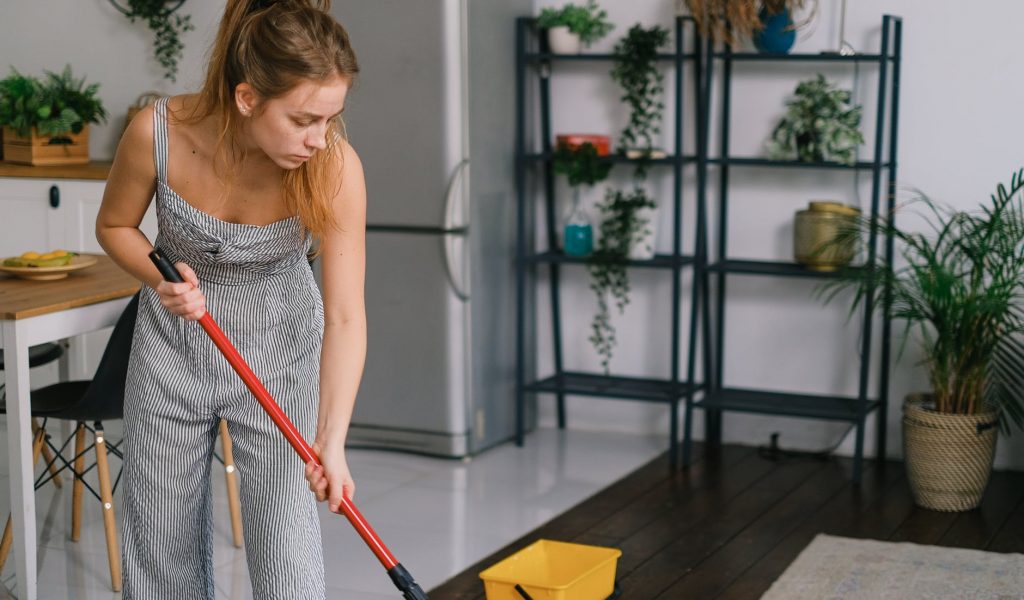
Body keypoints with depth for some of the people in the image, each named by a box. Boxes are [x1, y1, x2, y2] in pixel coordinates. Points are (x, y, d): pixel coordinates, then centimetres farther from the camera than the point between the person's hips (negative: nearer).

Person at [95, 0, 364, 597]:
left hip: (278, 346, -1)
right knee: (160, 536, 13)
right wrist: (162, 280, -25)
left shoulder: (335, 167, -28)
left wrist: (332, 441, -38)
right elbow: (115, 225, -5)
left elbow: (345, 316, -28)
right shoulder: (159, 133, -26)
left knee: (288, 547, -6)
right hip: (174, 342, 2)